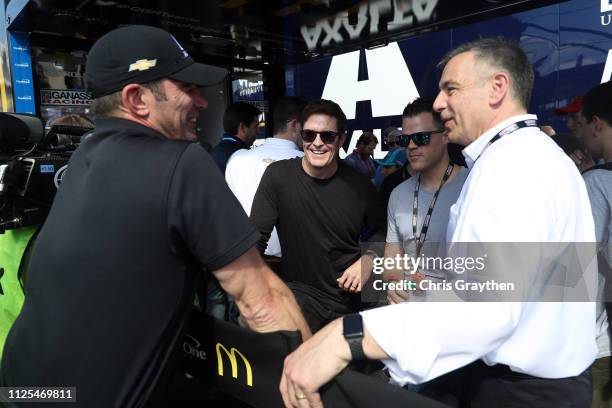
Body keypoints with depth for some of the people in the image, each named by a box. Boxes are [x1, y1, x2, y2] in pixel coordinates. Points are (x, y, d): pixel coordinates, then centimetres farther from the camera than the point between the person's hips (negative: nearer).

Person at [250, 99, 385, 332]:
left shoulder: (359, 186, -7)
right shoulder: (278, 176, -13)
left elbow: (379, 231, 9)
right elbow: (256, 238, -11)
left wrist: (367, 261, -9)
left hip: (351, 298, 2)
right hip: (300, 294, -2)